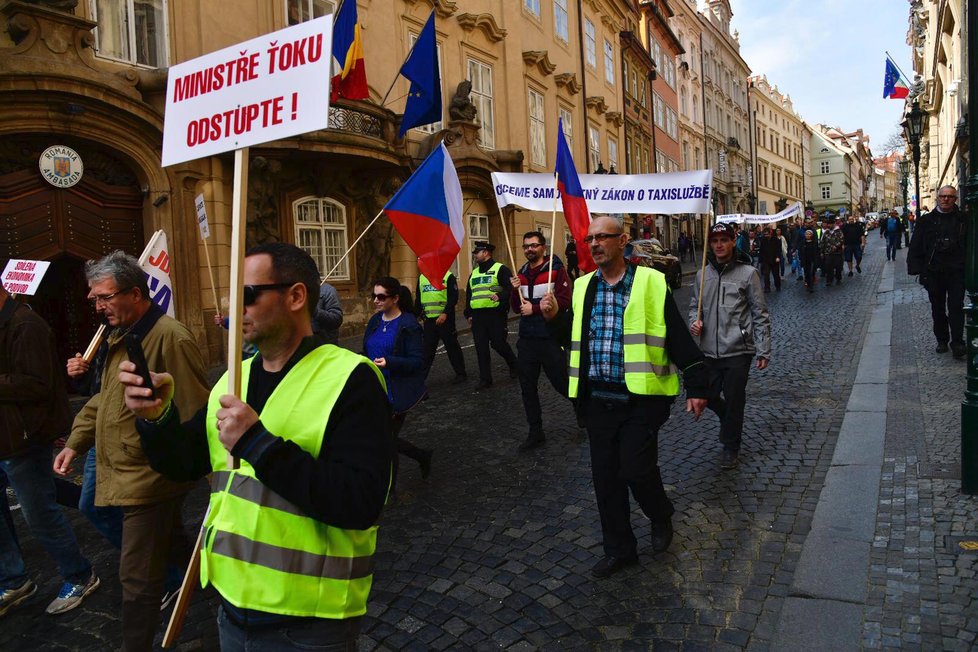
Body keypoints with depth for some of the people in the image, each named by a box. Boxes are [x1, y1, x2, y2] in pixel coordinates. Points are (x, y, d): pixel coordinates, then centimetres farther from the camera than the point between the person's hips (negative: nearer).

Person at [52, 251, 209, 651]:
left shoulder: (170, 338, -21)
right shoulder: (121, 336, 11)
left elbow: (194, 414, -21)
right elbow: (103, 399, 20)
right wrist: (76, 442, 13)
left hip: (150, 478, -9)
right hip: (129, 473, 9)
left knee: (138, 577, 1)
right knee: (170, 546, 25)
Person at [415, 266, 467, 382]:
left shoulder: (448, 276, -3)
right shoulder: (422, 277, 14)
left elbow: (454, 298, -11)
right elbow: (418, 299, 19)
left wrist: (445, 314, -22)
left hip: (445, 319, -4)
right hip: (428, 320, 4)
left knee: (452, 347, 5)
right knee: (427, 349, 5)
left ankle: (461, 373, 18)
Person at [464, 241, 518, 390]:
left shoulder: (500, 269, -4)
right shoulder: (474, 272, 19)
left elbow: (510, 287, -14)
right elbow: (469, 295, 22)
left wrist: (500, 296, -31)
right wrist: (468, 313, 16)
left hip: (495, 314, -6)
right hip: (477, 315, 7)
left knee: (498, 343, -3)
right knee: (481, 348, 4)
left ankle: (514, 366, 24)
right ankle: (485, 379, 11)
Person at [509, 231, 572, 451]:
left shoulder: (556, 270, -7)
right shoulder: (521, 273, 11)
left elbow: (564, 301, -18)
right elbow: (517, 308, 12)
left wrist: (534, 308, -17)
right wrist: (515, 291, -7)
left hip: (551, 338, -6)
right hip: (527, 339, 6)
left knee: (562, 383, 1)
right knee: (527, 388, 9)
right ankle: (536, 433, 21)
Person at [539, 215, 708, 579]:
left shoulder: (650, 283, -5)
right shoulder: (582, 287, 9)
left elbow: (679, 338, -4)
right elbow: (572, 338, 17)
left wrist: (696, 386, -7)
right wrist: (553, 318, -2)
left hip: (640, 399, -4)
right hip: (597, 399, 5)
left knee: (637, 471, -5)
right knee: (606, 477, 10)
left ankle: (661, 517, 30)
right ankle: (619, 549, 29)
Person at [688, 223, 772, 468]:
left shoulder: (747, 273, -5)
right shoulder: (703, 274, 7)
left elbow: (760, 315, -4)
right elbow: (694, 305, 19)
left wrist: (763, 351, -6)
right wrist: (694, 321, -4)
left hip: (738, 350, -4)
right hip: (709, 350, 4)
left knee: (734, 400, 4)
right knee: (708, 396, 12)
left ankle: (731, 446, 24)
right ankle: (729, 420, 44)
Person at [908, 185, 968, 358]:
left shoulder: (964, 219, 2)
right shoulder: (926, 220, 4)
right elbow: (915, 246, 2)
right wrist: (916, 267, -6)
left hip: (957, 272, -1)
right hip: (933, 272, 2)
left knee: (956, 307, -3)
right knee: (938, 308, 11)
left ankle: (957, 343, 0)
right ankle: (942, 340, 22)